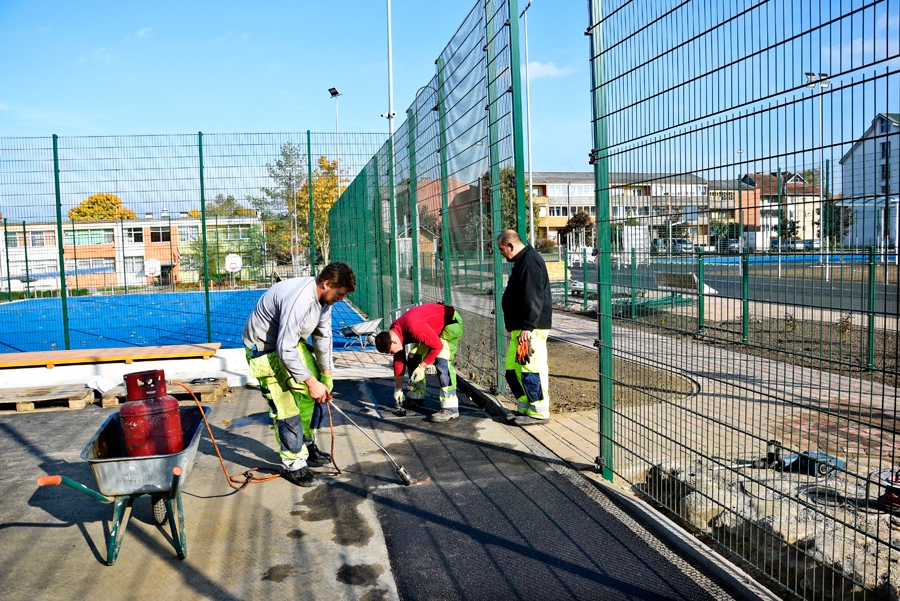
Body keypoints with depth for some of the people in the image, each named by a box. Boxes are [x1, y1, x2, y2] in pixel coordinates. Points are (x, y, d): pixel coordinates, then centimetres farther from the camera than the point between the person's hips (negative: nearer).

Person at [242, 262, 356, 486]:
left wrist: (326, 375, 4)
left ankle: (307, 444, 31)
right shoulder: (298, 300, -36)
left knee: (312, 394, 12)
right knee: (285, 406, -7)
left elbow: (323, 337, 2)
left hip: (293, 343, 9)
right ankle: (294, 464, 8)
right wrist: (311, 381, -28)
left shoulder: (324, 297, -7)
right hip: (266, 348, -9)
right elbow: (285, 350, -35)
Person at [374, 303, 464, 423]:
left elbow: (437, 346, -30)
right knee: (414, 358, 9)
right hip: (434, 327, 9)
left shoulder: (414, 328, -37)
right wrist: (398, 389, 8)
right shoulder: (393, 333, -8)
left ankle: (450, 409, -26)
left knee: (441, 361, -24)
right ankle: (416, 396, 24)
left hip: (451, 321, -9)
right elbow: (398, 361, 4)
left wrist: (422, 367, -24)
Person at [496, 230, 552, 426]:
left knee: (531, 369, -7)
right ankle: (525, 406, 23)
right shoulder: (522, 261, 20)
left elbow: (533, 298, -22)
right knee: (512, 367, 14)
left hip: (531, 329, -11)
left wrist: (527, 327, -25)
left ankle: (539, 412, 0)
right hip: (520, 327, 11)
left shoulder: (530, 262, -15)